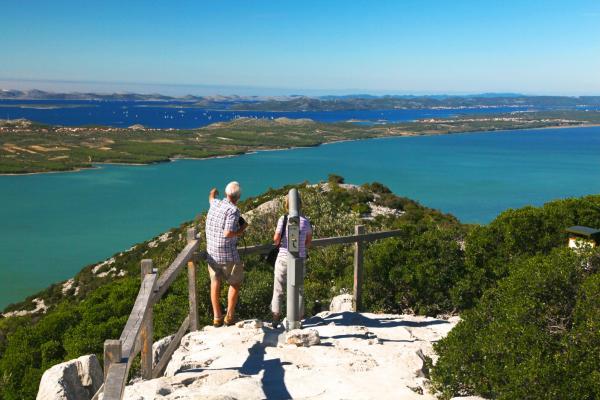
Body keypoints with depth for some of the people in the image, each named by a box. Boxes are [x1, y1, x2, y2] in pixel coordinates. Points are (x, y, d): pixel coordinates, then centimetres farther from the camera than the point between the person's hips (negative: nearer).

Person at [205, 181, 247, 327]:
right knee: (235, 283, 12)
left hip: (211, 252, 6)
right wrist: (243, 228, -9)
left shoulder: (216, 203, 2)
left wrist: (213, 193, 51)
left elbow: (211, 198, 28)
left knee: (215, 282, 15)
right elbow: (228, 234, -26)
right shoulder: (233, 211, -19)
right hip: (228, 254, -6)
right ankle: (229, 316, 11)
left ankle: (217, 317, 18)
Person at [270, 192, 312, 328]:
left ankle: (275, 319, 15)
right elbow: (309, 239, 9)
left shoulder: (283, 219, -10)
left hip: (283, 259, -2)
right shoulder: (305, 221, -2)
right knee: (299, 290, 13)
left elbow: (276, 238, -12)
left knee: (278, 290, 11)